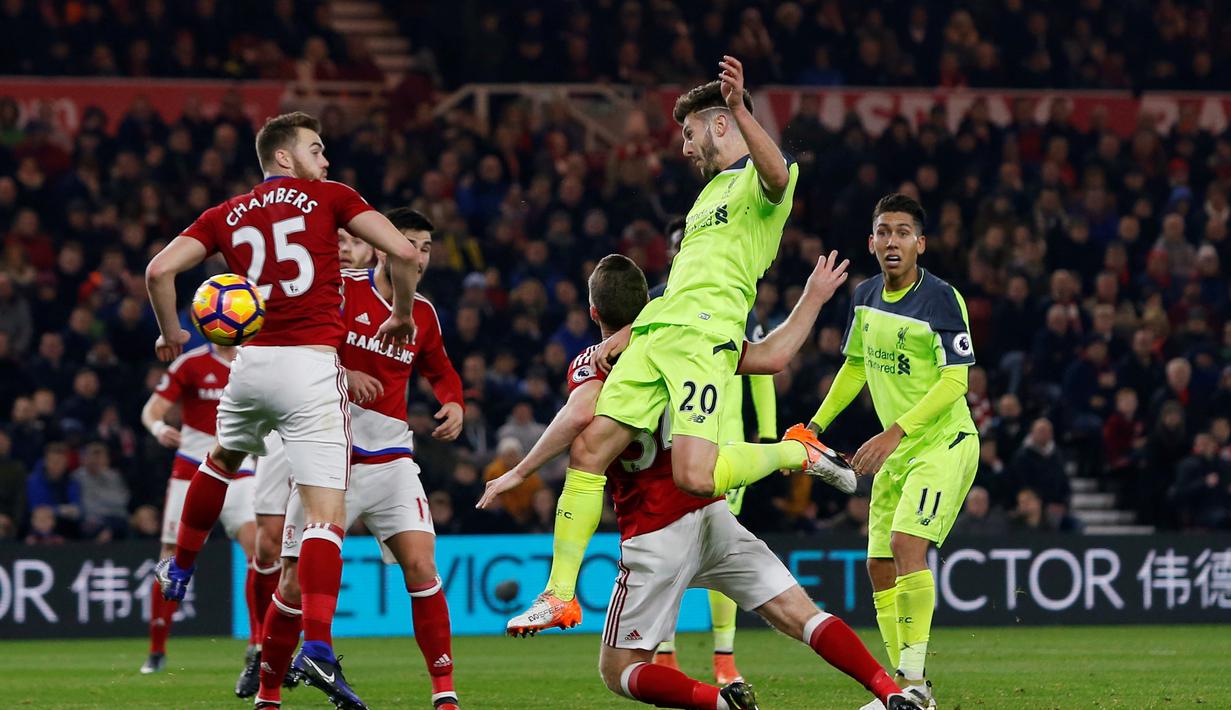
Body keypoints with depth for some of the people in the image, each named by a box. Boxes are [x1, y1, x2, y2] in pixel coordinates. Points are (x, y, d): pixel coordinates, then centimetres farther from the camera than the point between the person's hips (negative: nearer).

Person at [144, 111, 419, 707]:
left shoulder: (226, 215, 13)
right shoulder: (330, 199, 5)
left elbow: (160, 269, 3)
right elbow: (402, 251, -5)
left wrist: (171, 334, 19)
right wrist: (402, 315, 12)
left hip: (250, 362, 4)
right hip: (312, 367, -4)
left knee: (223, 458, 36)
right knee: (326, 515, -7)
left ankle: (180, 569, 48)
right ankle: (316, 646, -23)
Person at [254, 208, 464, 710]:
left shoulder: (424, 314, 9)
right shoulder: (340, 290, -5)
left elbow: (441, 372, 27)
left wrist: (454, 404, 6)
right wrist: (342, 374, -21)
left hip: (390, 459, 3)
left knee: (420, 564, -15)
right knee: (298, 581, -2)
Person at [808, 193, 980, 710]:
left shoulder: (941, 300, -16)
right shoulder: (866, 297, 6)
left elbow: (954, 382, -21)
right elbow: (855, 366, 22)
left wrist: (894, 434, -28)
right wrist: (815, 426, 18)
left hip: (944, 442, -8)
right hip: (897, 452, 8)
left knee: (907, 542, -25)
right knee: (879, 566, 4)